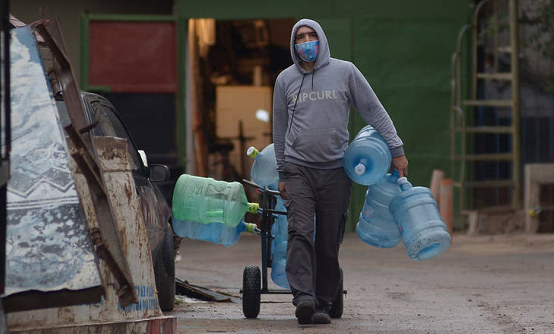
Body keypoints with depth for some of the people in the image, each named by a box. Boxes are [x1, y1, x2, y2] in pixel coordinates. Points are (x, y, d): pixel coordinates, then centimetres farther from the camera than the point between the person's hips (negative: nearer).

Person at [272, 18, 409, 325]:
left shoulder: (345, 72, 4)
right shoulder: (285, 80, 10)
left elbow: (374, 111, 7)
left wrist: (396, 150, 0)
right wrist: (282, 175, 17)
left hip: (336, 171, 0)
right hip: (298, 169, 0)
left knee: (329, 242, -1)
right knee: (300, 232, -17)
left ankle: (323, 303, 5)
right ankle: (303, 297, -27)